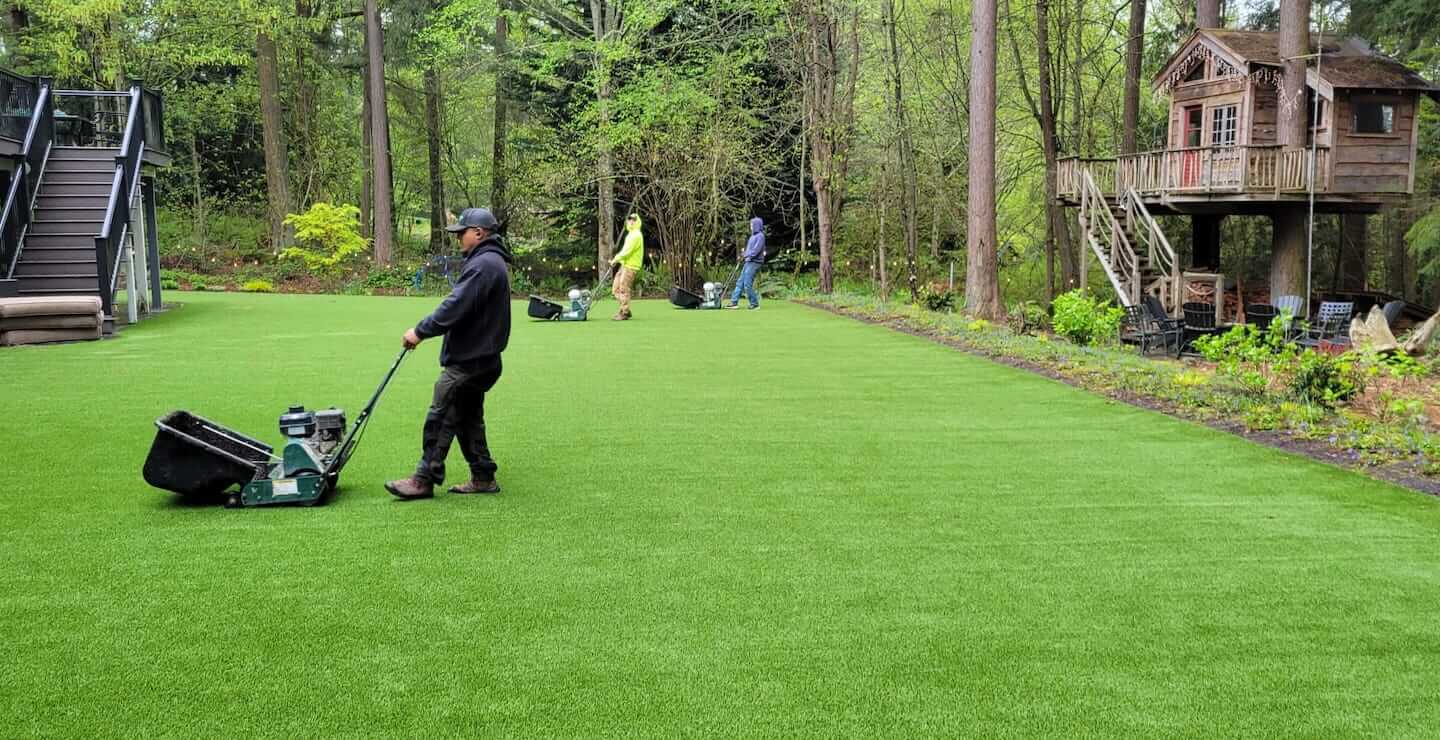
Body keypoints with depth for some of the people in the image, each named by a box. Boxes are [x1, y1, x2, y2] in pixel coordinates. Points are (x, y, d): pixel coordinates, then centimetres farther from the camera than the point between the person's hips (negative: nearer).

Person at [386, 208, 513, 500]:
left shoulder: (482, 265, -19)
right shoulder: (492, 261, 17)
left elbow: (454, 308, -24)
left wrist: (420, 331, -16)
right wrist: (426, 330, 13)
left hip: (467, 360, -11)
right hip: (480, 356, 11)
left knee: (440, 417, -6)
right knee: (469, 419, 15)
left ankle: (424, 479, -1)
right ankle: (483, 478, 19)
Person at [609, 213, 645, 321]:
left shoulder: (636, 235, -13)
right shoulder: (631, 234, 20)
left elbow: (627, 251, -19)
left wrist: (616, 259, -11)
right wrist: (616, 260, 12)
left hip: (630, 267, -10)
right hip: (624, 265, 10)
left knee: (623, 290, -8)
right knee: (616, 289, 10)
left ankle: (624, 313, -1)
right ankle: (625, 309, 19)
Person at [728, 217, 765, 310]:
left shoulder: (760, 236, -10)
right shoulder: (753, 236, 17)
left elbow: (756, 250, -19)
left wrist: (746, 255, -21)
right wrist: (743, 256, 8)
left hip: (754, 263, -9)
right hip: (748, 262, 9)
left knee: (747, 284, -10)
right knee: (740, 283, 8)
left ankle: (755, 304, 0)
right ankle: (734, 302, 10)